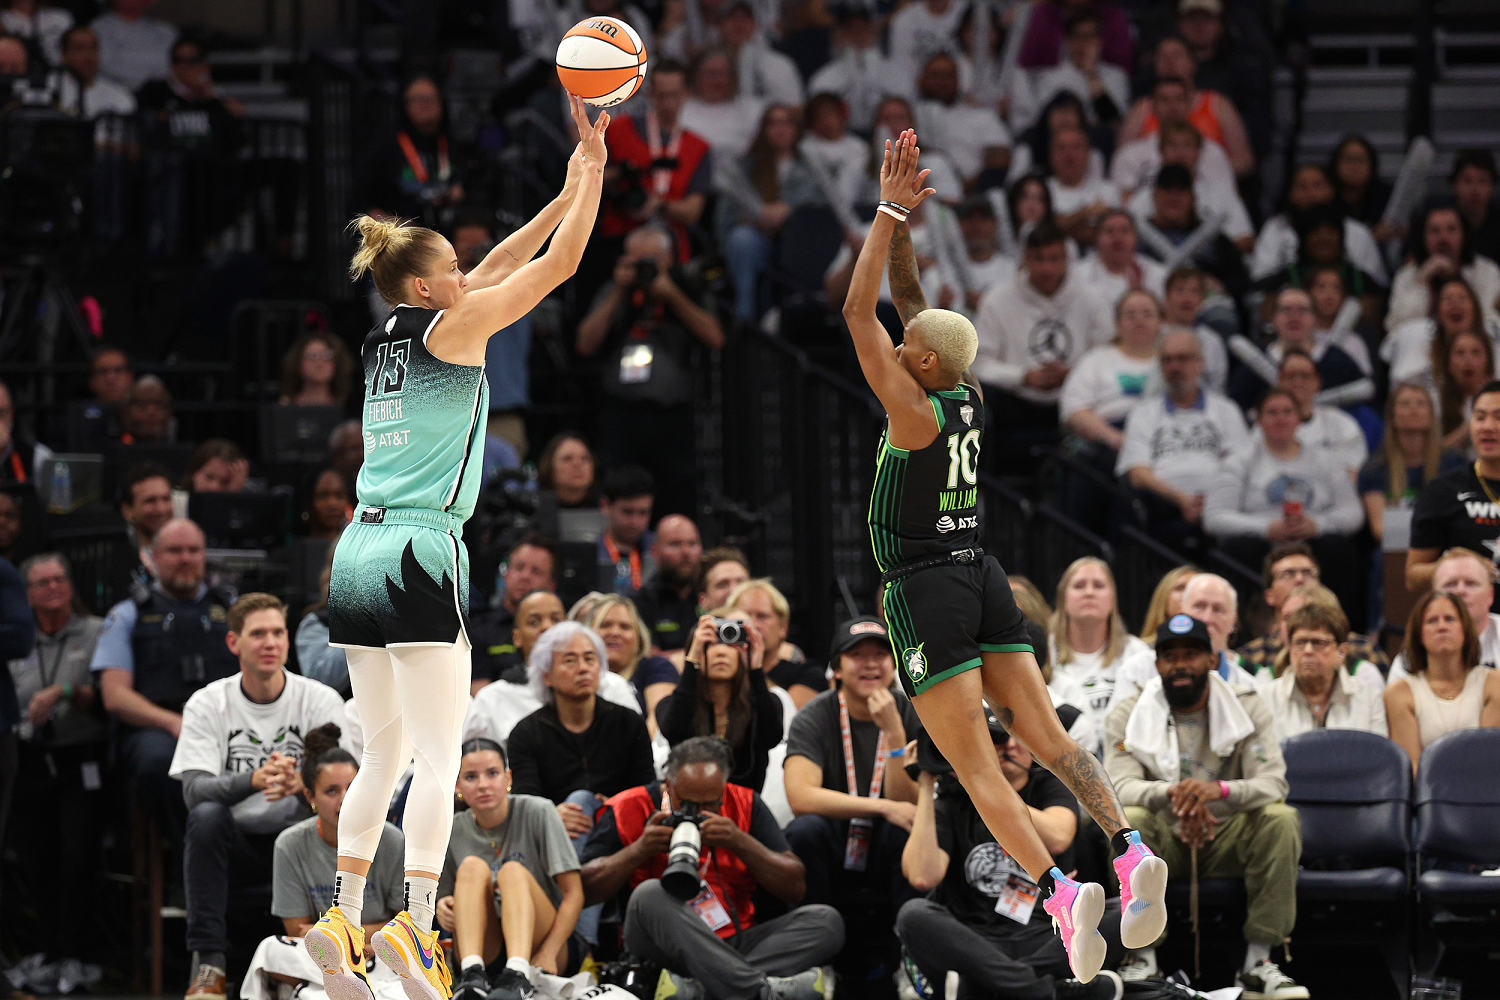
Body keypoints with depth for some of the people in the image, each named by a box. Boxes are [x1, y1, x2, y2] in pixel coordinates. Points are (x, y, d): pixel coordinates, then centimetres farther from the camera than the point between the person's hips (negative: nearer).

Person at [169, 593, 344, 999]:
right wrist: (253, 779, -37)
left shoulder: (321, 700, -3)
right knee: (206, 816, -33)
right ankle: (208, 964, -28)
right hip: (235, 842, 0)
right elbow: (194, 789, -16)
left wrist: (300, 783, -39)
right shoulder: (207, 704, -3)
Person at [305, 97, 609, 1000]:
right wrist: (593, 166, 9)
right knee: (438, 757, -9)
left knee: (385, 751, 12)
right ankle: (416, 923, -19)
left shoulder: (388, 338, 16)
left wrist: (566, 194, 30)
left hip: (360, 554, 8)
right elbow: (559, 263, -1)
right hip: (419, 554, -8)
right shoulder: (448, 329, -4)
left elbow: (494, 270, 28)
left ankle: (346, 918, 7)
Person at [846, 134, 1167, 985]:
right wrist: (899, 221, 7)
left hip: (927, 592, -7)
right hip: (984, 578, 7)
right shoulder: (968, 395, 5)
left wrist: (891, 212, -16)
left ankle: (1060, 891, -26)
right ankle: (1130, 851, -20)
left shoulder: (914, 412, -14)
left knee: (976, 766, -10)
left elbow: (858, 312, -15)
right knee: (1047, 735, 1)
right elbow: (907, 295, 14)